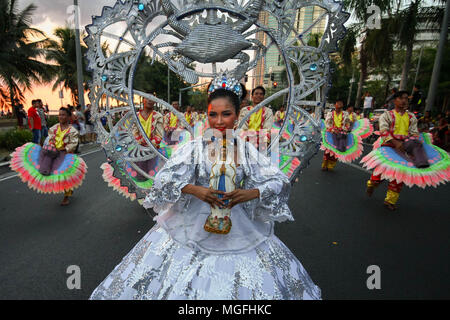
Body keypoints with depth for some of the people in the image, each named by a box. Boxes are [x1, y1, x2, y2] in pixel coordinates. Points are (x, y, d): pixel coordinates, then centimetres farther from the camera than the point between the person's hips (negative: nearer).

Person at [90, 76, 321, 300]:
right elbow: (163, 178, -10)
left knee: (242, 285, 14)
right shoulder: (194, 148, -7)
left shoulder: (247, 150, -3)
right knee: (182, 284, 11)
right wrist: (194, 189, -26)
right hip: (193, 226, -1)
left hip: (239, 229, 2)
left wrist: (251, 193, -24)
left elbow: (280, 182, -6)